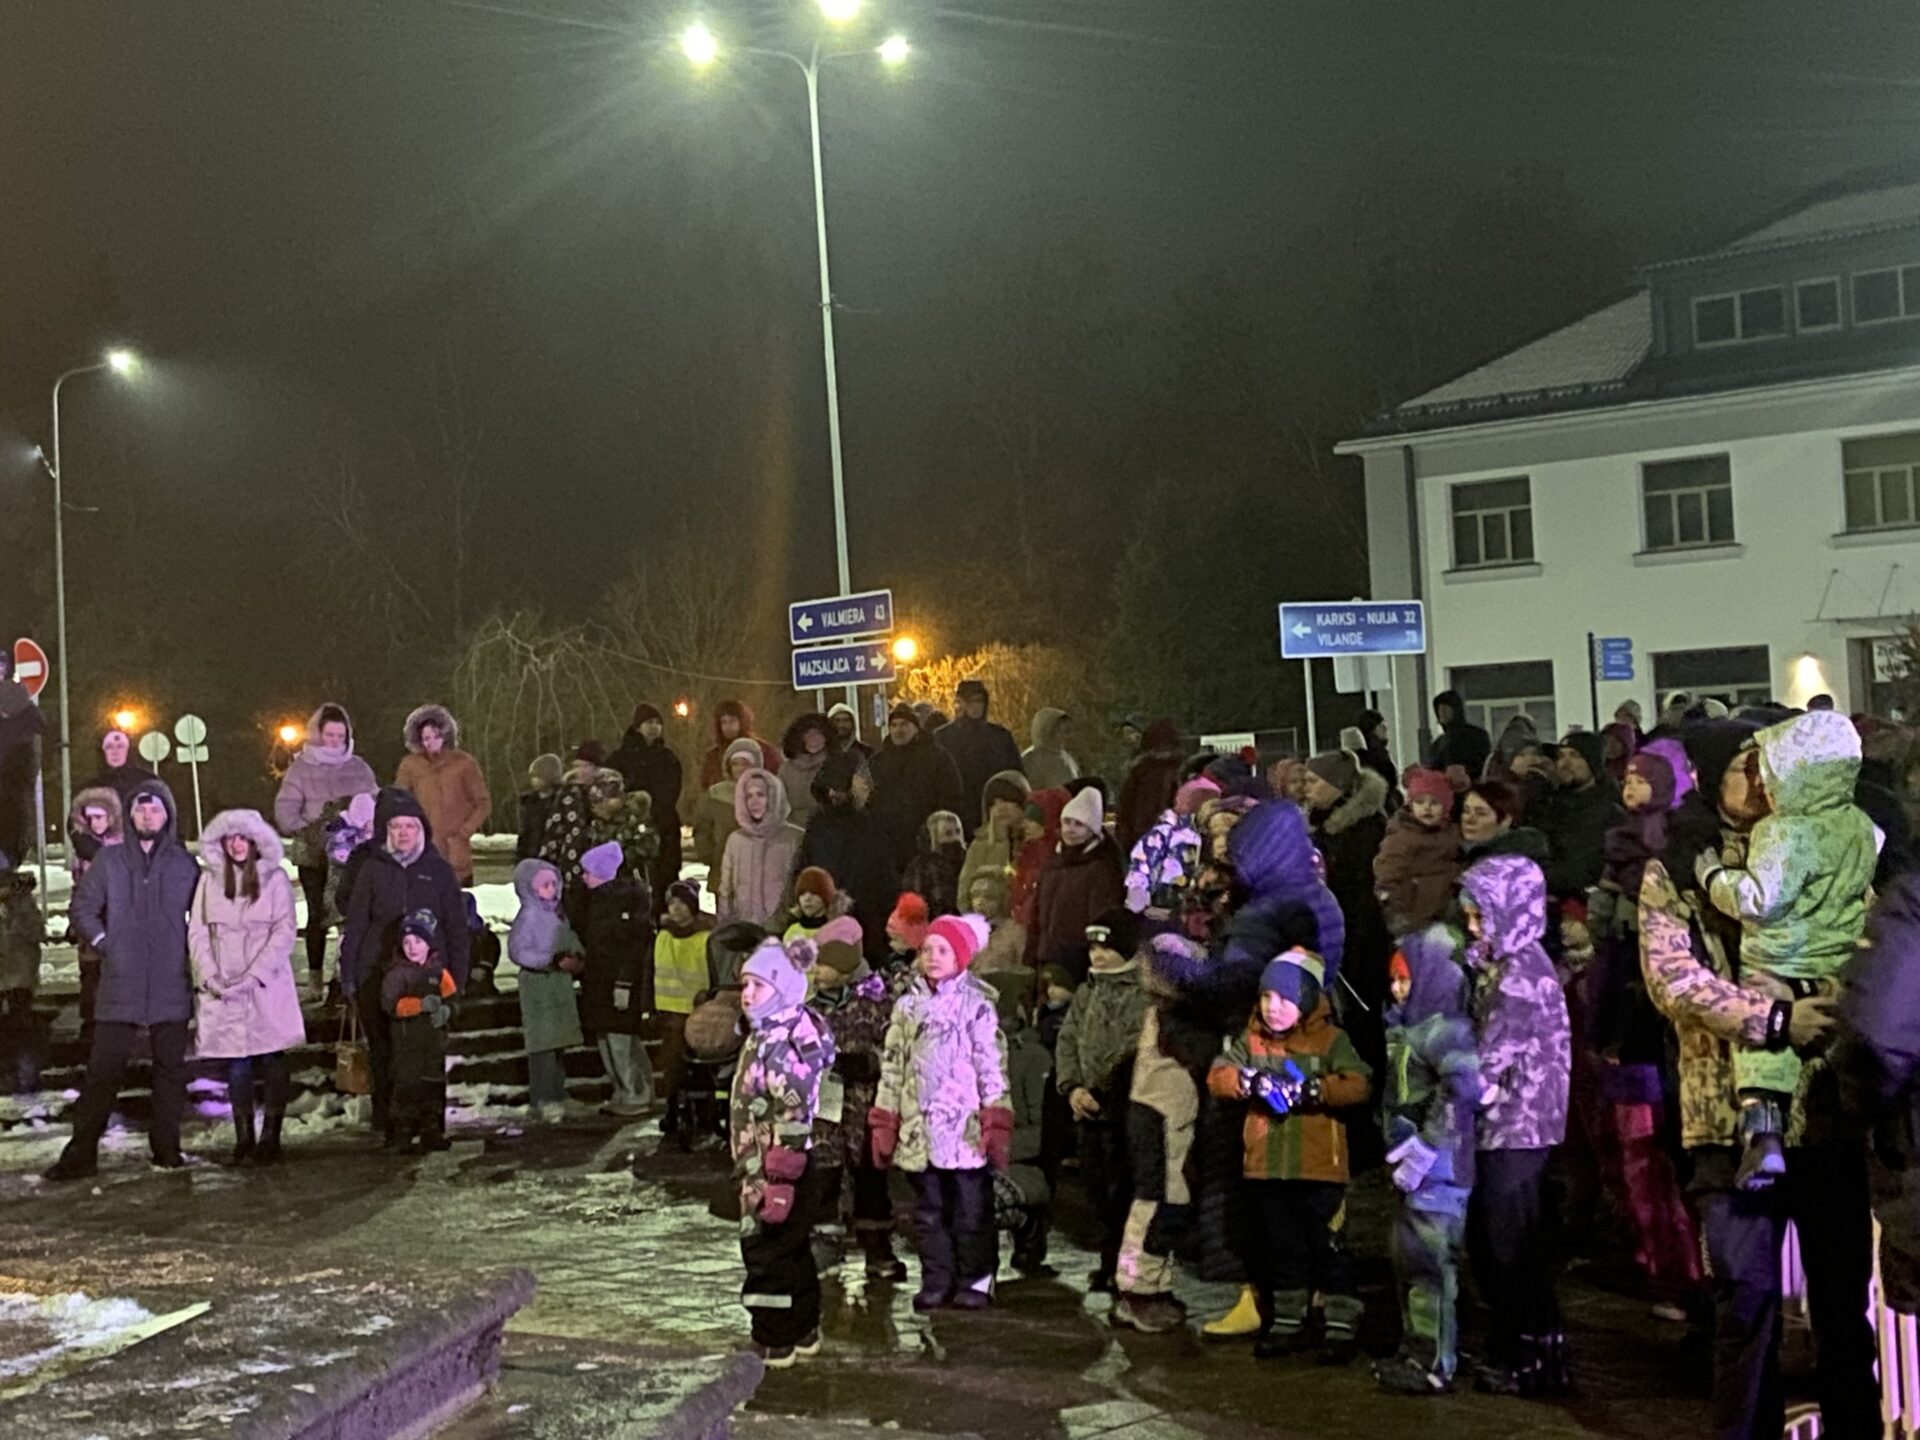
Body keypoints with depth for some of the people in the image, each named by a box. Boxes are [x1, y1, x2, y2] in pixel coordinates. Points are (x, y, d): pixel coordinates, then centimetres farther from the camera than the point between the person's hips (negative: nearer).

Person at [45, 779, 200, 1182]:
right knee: (103, 1068, -2)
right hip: (120, 986, -1)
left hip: (171, 986, 1)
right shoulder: (109, 861, 5)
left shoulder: (185, 864, 5)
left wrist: (194, 954, 4)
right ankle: (82, 1152, 2)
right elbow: (82, 909, 9)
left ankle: (166, 1146, 15)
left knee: (170, 1066, 6)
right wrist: (104, 943, 1)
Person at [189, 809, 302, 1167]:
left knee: (272, 1061, -2)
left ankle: (270, 1138, 3)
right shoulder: (210, 881, 7)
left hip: (266, 986, -2)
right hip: (222, 989, 2)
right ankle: (243, 1139, 7)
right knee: (236, 1066, 3)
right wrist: (211, 976, -8)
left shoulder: (275, 879, 0)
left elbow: (284, 933, -5)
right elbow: (197, 932, 5)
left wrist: (253, 976, -13)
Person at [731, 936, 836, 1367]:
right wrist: (749, 1171, 24)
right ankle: (803, 1332, 29)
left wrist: (779, 1181, -26)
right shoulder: (766, 1037, 13)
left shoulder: (785, 1043, -21)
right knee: (793, 1253, 18)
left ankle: (774, 1343, 7)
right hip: (761, 1169, 10)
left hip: (776, 1171, -10)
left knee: (768, 1253, -2)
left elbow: (792, 1118, -25)